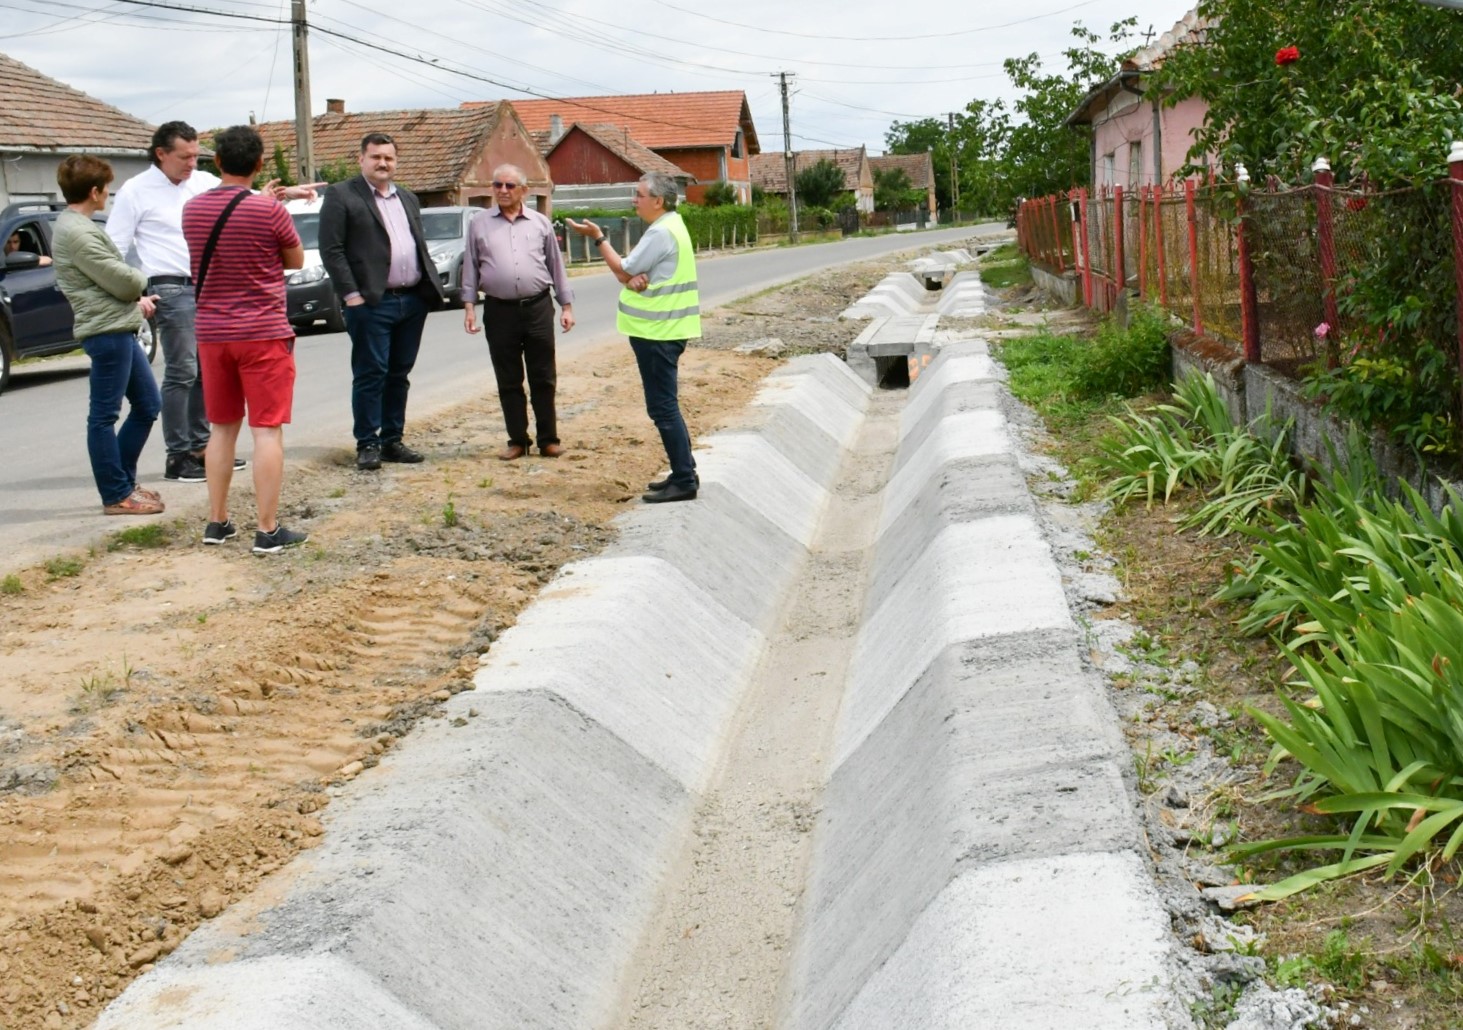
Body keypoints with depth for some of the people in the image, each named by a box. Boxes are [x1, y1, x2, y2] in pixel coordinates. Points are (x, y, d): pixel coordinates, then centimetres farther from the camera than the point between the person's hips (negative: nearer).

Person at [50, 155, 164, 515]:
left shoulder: (76, 226, 16)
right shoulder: (77, 233, -17)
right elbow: (122, 280, -17)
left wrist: (136, 296, 3)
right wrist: (143, 284, 5)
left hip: (118, 329, 11)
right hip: (106, 332, -11)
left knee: (148, 404, 16)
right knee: (104, 416, -2)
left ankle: (123, 480, 24)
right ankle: (116, 496, 4)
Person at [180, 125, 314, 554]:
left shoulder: (193, 209, 1)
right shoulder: (269, 211, -14)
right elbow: (296, 260, 1)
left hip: (212, 334, 5)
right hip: (263, 333, -5)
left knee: (222, 429, 16)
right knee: (267, 430, -2)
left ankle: (217, 522, 20)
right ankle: (268, 530, -2)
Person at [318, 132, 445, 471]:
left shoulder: (408, 199, 19)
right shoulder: (341, 196, -2)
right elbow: (331, 250, -8)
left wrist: (432, 287, 9)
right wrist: (351, 295, -14)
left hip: (412, 300, 6)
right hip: (372, 302, -6)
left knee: (399, 375, 11)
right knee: (370, 375, -3)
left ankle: (392, 440, 18)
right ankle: (367, 444, 4)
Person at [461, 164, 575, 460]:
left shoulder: (541, 223, 8)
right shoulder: (479, 223, 7)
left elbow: (556, 265, 11)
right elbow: (471, 266, 9)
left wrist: (566, 305, 7)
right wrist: (469, 306, 1)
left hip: (538, 308, 0)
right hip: (499, 311, 0)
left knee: (543, 379, 3)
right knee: (508, 381, 5)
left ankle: (548, 439, 11)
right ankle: (517, 440, 14)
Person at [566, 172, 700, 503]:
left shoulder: (661, 233, -18)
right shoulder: (670, 226, 15)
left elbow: (623, 271, -12)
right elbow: (630, 272, 10)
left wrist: (597, 237, -3)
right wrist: (636, 278, -14)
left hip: (657, 331, -11)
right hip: (664, 328, 11)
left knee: (663, 407, -7)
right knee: (665, 406, 16)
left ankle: (684, 481, -6)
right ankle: (683, 472, 21)